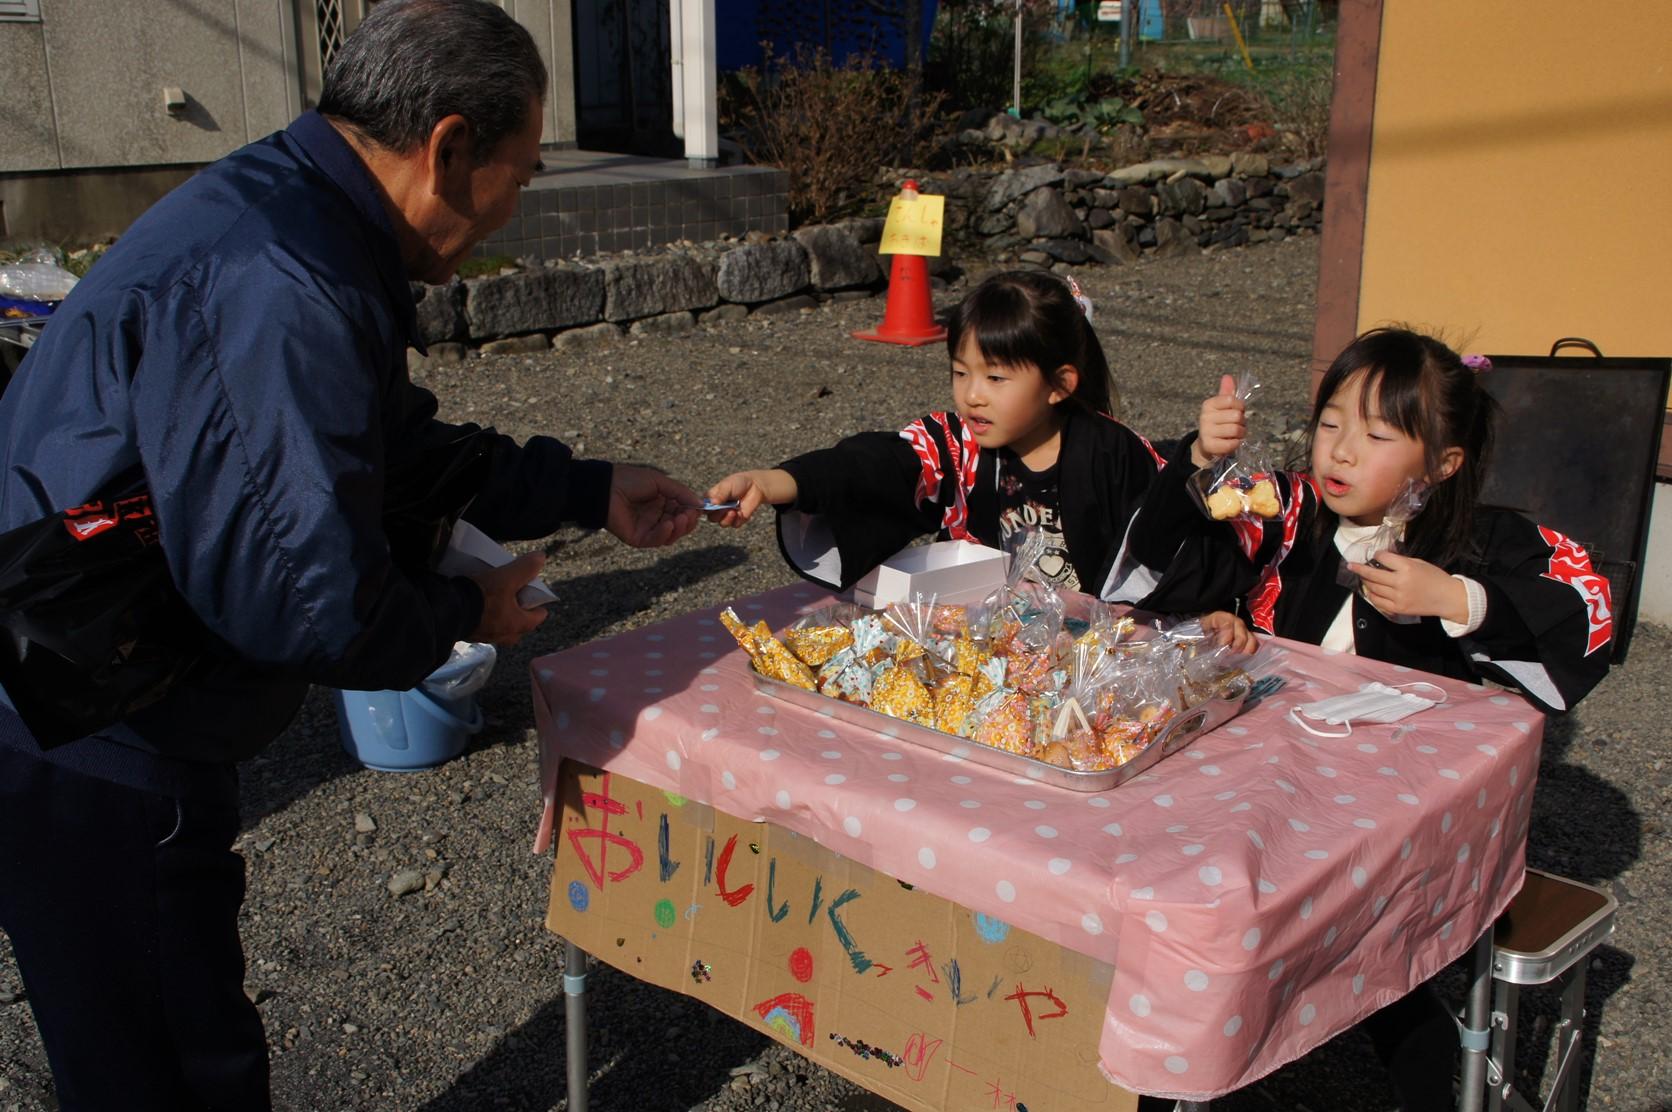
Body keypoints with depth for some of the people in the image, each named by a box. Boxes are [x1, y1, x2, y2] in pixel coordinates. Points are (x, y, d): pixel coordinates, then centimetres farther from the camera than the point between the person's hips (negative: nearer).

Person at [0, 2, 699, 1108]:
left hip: (136, 735, 10)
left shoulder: (292, 221, 6)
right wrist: (463, 614, -11)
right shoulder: (274, 292, -30)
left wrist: (589, 491, 19)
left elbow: (399, 449, 19)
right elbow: (303, 595, -32)